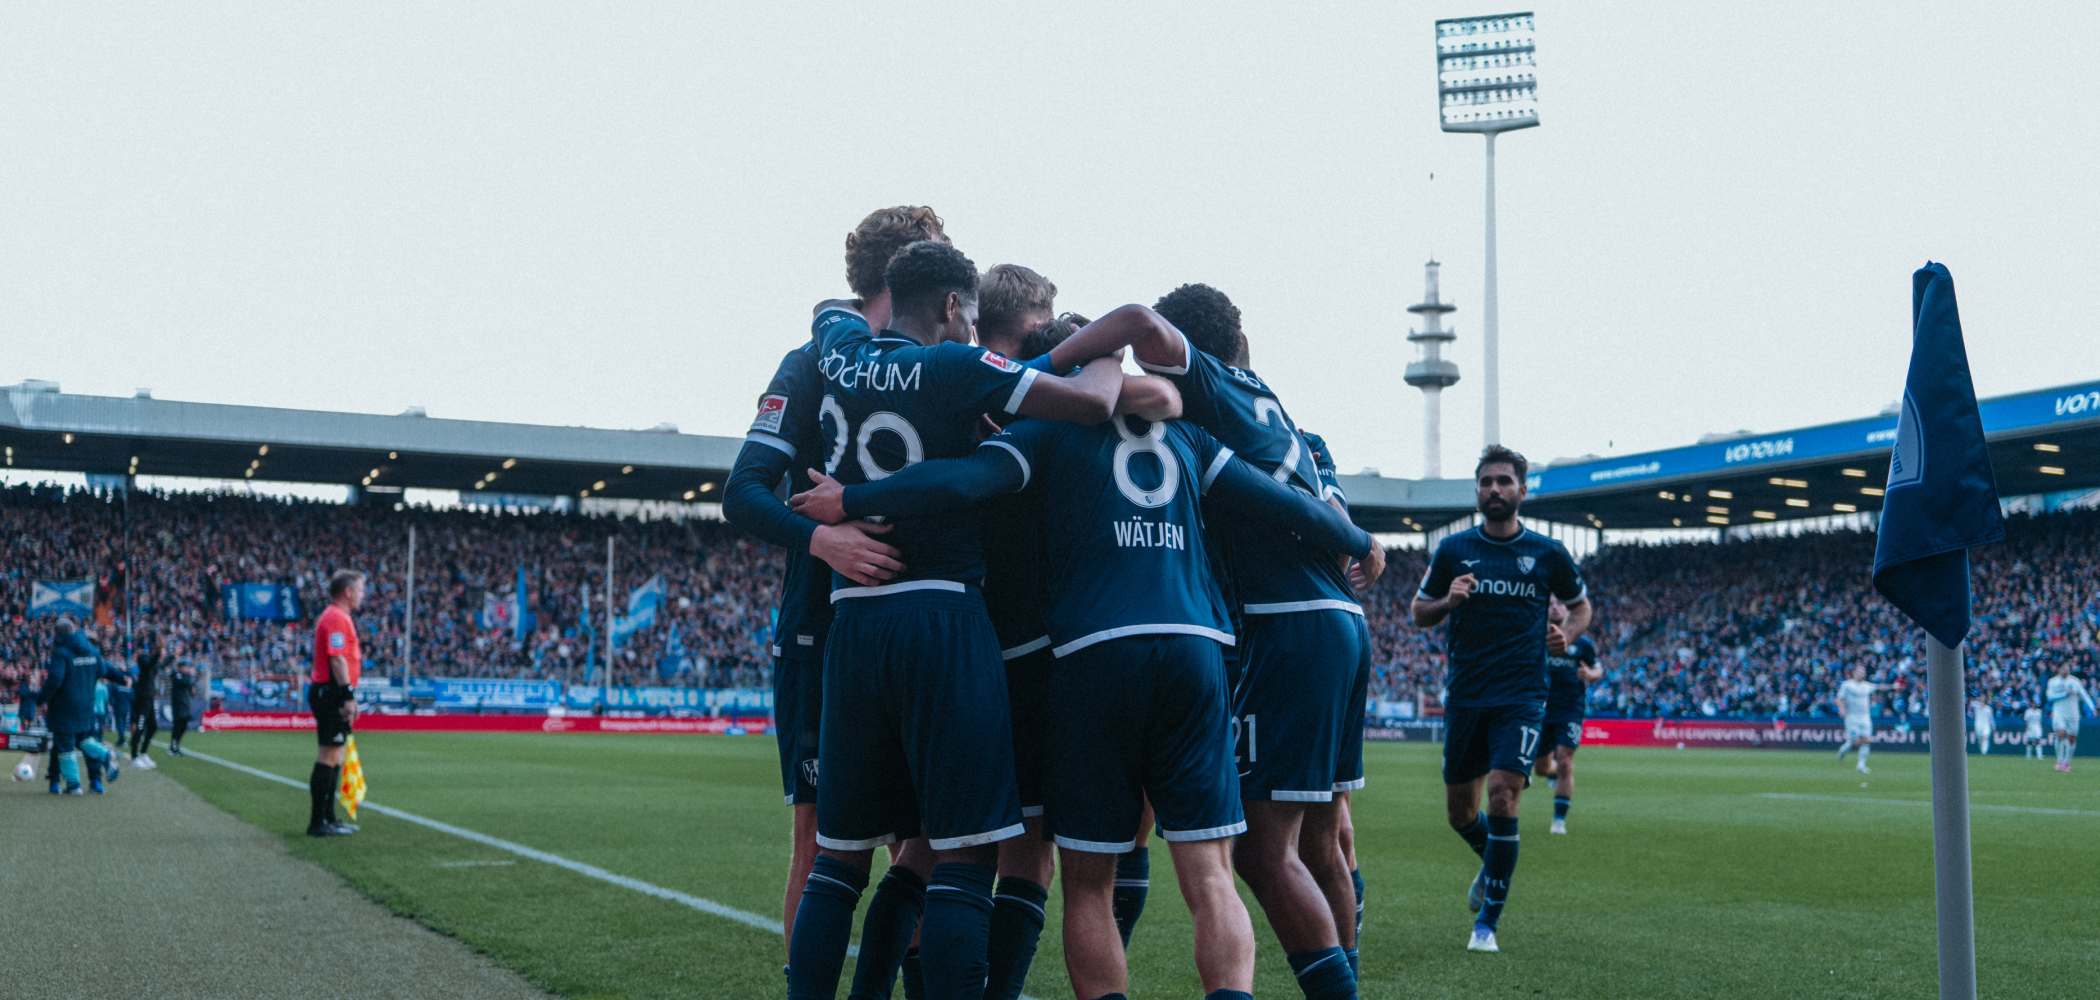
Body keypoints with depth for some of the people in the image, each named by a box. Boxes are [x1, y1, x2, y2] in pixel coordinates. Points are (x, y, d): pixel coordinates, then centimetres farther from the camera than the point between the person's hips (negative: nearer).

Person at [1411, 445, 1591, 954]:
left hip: (1522, 696, -2)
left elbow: (1581, 605, 18)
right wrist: (1448, 601, -11)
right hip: (1464, 696, 3)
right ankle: (1493, 862, 43)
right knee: (1459, 812, 8)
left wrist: (1566, 635, -4)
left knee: (1502, 794, -18)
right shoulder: (1453, 550, 4)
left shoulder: (1547, 553, 3)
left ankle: (1487, 922, -6)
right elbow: (1419, 612, 11)